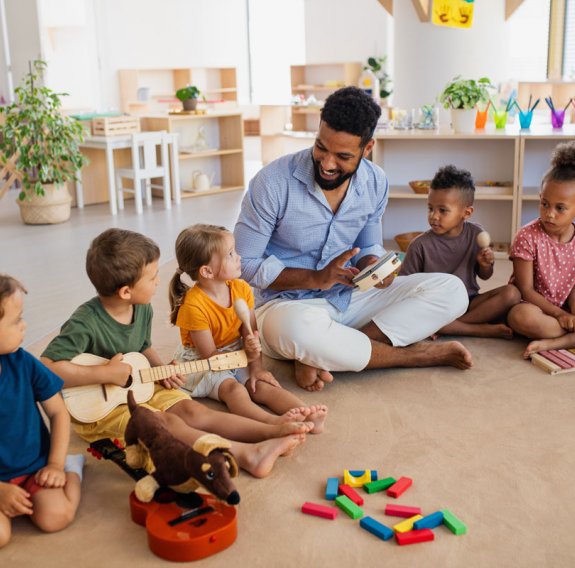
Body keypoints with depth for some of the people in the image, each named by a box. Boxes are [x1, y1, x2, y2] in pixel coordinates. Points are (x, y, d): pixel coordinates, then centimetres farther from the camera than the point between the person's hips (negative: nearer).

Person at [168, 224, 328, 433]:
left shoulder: (241, 289, -3)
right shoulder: (194, 306, -22)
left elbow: (251, 334, -3)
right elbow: (210, 355, -20)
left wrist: (256, 366, -17)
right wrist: (248, 355, -33)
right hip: (201, 365, -5)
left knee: (261, 385, -21)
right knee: (232, 388, -32)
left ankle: (306, 415, -42)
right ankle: (274, 421, -57)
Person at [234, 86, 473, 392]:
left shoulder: (375, 183, -1)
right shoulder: (273, 182, -17)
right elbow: (244, 264, -13)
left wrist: (371, 266, -12)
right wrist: (316, 278, -23)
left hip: (349, 297, 6)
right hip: (287, 303, -5)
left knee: (451, 291, -11)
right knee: (301, 328, -43)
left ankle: (318, 358, -23)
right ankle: (416, 354, -17)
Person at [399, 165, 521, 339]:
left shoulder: (475, 234, 0)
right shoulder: (420, 245, -9)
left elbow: (484, 276, 12)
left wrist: (485, 265, -10)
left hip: (469, 302, 3)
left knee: (512, 293, -18)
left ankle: (451, 326, -21)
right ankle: (485, 329, -24)